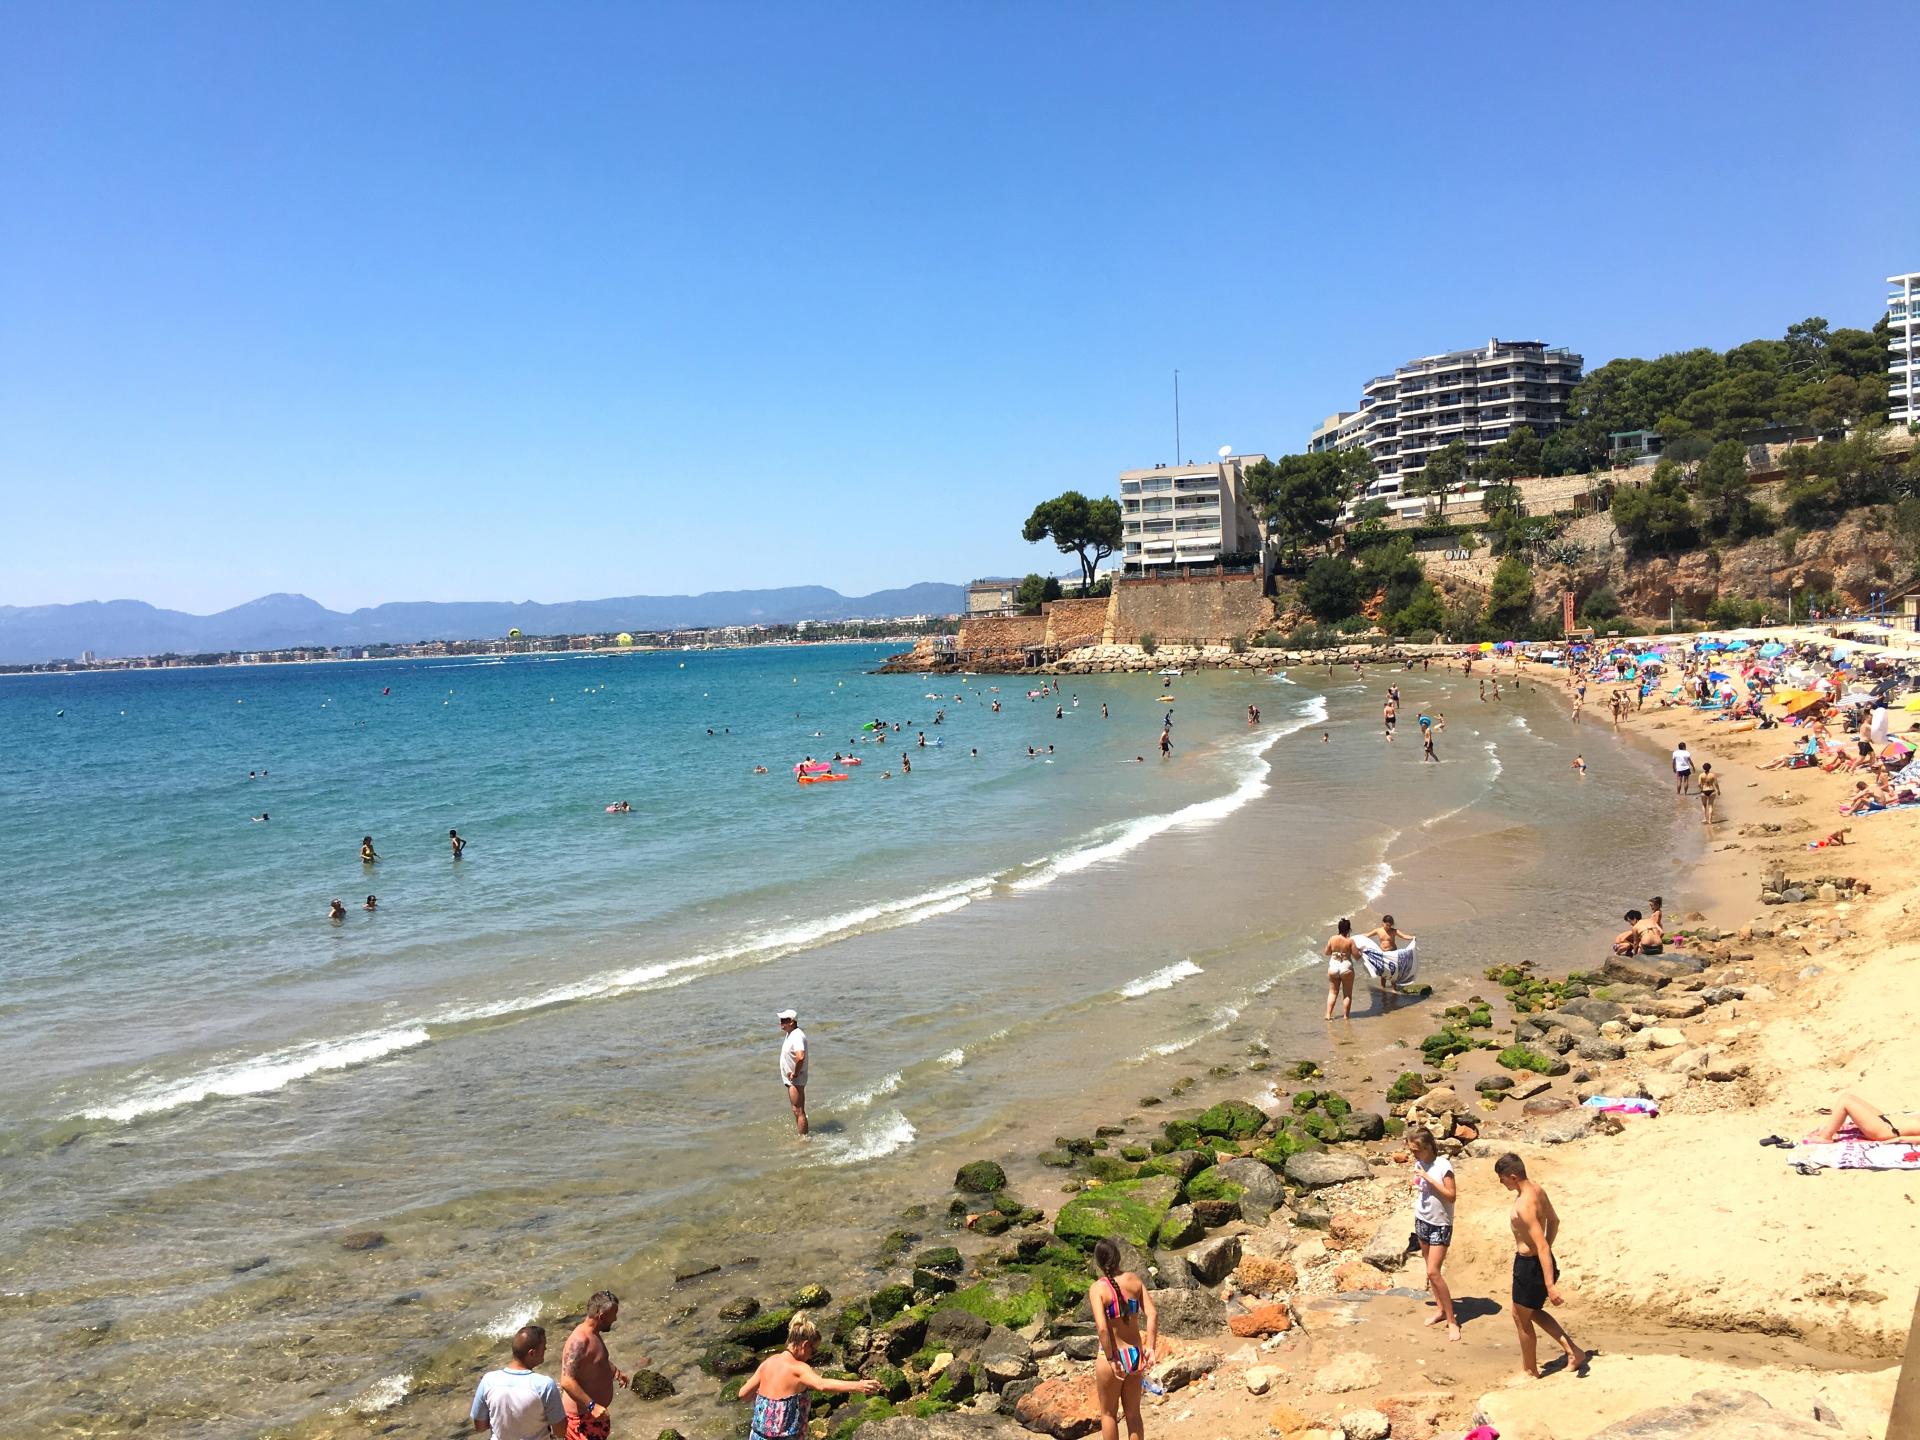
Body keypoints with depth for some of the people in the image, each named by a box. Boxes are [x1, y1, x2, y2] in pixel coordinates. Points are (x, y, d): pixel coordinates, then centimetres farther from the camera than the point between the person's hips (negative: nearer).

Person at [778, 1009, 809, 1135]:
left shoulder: (797, 1036, -24)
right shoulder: (790, 1034, 9)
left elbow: (800, 1057, -39)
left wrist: (795, 1073, -26)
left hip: (796, 1079, -10)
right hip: (790, 1079, 10)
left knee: (799, 1111, -5)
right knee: (796, 1110, 21)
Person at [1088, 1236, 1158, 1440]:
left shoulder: (1097, 1288, -16)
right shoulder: (1134, 1280, -4)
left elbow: (1102, 1328, -25)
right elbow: (1153, 1314, -11)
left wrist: (1111, 1360, -18)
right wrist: (1150, 1348, -9)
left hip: (1112, 1357, -4)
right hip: (1136, 1355, 4)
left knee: (1108, 1413, 19)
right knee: (1133, 1413, 21)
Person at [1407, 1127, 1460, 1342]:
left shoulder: (1443, 1165, -20)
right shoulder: (1419, 1163, 1)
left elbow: (1452, 1195, -23)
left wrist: (1429, 1178, -28)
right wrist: (1415, 1183, -4)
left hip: (1440, 1225, -7)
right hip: (1421, 1220, 7)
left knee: (1434, 1272, -11)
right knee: (1430, 1268, 15)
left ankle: (1451, 1320, -2)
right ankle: (1440, 1309, 29)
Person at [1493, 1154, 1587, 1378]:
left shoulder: (1524, 1206, -30)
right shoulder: (1537, 1190, -1)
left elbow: (1542, 1246, -31)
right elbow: (1554, 1221, 15)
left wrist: (1550, 1285, -30)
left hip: (1529, 1265, -9)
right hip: (1538, 1260, 9)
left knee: (1520, 1317, 11)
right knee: (1533, 1312, 26)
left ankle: (1530, 1370, 27)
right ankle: (1573, 1351, 23)